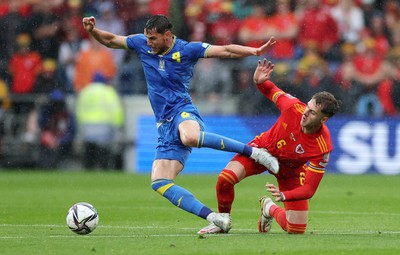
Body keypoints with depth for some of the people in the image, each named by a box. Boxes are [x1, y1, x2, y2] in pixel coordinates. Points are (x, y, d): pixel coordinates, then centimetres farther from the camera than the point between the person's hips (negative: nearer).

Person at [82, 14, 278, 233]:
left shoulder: (186, 50, -5)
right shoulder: (142, 44, 8)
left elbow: (225, 51, -10)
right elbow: (110, 40, 19)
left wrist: (255, 51, -24)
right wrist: (93, 30, -1)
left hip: (182, 112, -6)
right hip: (165, 127, 6)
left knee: (189, 137, -43)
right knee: (159, 183, -9)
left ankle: (253, 152, -30)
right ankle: (214, 218, -15)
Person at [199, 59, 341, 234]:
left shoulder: (323, 147, -33)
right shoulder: (294, 107, -29)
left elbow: (309, 188, -29)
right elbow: (272, 91, -5)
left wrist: (284, 196, -46)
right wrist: (259, 82, -27)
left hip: (290, 170, 0)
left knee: (297, 230, -8)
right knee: (225, 178, -27)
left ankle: (270, 209, 27)